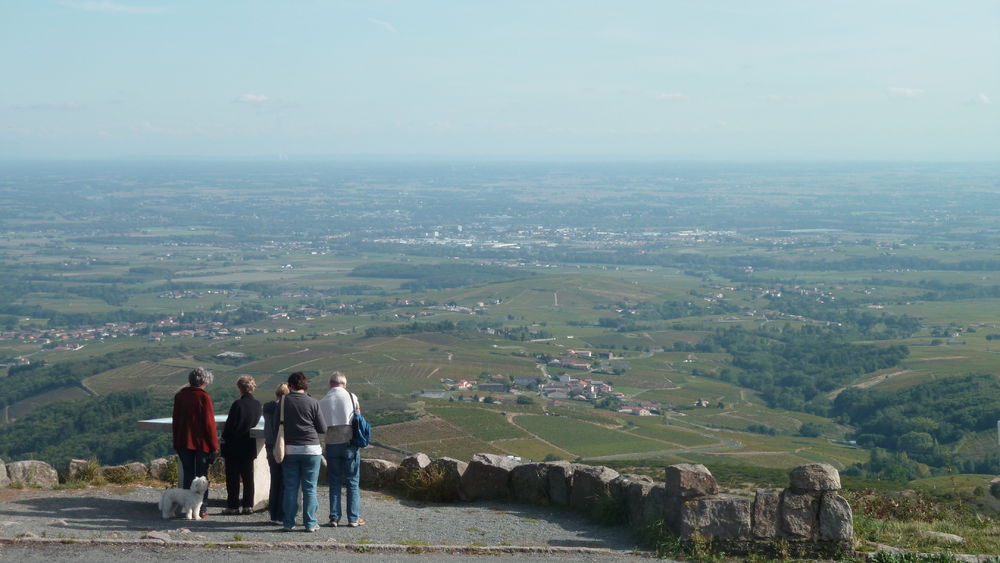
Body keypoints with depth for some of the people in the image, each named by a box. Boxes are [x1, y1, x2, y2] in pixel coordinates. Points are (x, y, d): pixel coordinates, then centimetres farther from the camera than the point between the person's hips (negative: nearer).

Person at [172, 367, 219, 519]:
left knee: (187, 475, 11)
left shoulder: (179, 396, 3)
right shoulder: (204, 397, -12)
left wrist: (176, 441, 17)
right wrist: (214, 445, -4)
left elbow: (176, 421, 9)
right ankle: (201, 509, 4)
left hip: (183, 442, 4)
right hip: (201, 442, -4)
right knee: (202, 476, 4)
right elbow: (209, 422, -11)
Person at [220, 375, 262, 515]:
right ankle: (248, 505, 12)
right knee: (248, 476, 11)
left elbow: (230, 424, -14)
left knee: (233, 478, 2)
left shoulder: (238, 404, -18)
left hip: (234, 446, -6)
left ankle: (233, 506, 4)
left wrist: (224, 438, -1)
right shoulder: (257, 404, 0)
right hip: (249, 446, 6)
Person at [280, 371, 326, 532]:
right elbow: (323, 428, -2)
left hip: (289, 449, 1)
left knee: (290, 487, 7)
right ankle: (310, 523, 4)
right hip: (311, 449, -1)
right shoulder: (313, 403, -5)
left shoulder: (284, 401, -1)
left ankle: (288, 522, 8)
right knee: (309, 487, 4)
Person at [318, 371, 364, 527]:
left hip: (331, 444, 1)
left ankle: (334, 518, 7)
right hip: (349, 443, -1)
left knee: (334, 482, 9)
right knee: (352, 481, 5)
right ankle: (353, 518, 4)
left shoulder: (322, 402, 1)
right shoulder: (351, 397, -2)